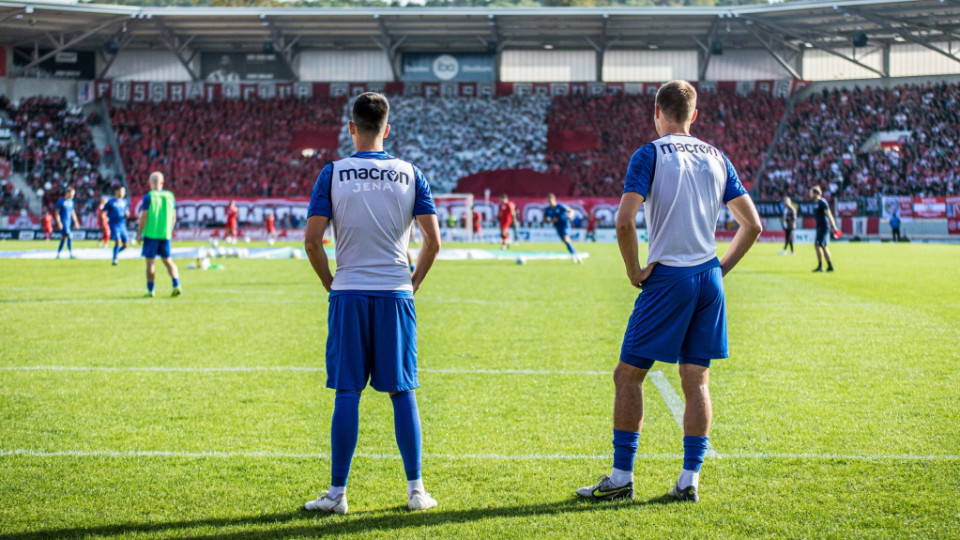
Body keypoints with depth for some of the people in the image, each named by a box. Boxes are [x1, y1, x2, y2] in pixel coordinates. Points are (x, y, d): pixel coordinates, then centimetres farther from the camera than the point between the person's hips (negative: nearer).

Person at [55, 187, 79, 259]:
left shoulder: (71, 202, 12)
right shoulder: (61, 201, -8)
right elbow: (57, 213, -8)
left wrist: (75, 221, 15)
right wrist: (59, 223, -15)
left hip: (69, 223, 7)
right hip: (63, 223, -7)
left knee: (64, 238, 10)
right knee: (69, 237, -16)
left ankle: (58, 254, 17)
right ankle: (71, 254, -15)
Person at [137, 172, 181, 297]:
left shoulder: (148, 197, -8)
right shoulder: (170, 196, 5)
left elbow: (144, 217, -11)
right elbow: (174, 217, 10)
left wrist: (139, 233, -2)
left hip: (151, 234, -4)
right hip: (165, 234, 4)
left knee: (150, 261, 3)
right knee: (167, 260, 11)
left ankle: (150, 290, 5)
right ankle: (177, 285, -5)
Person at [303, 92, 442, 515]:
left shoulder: (333, 174, -1)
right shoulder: (410, 174, 3)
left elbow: (312, 240, -6)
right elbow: (433, 241, -2)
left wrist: (329, 282, 8)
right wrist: (414, 282, 12)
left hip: (348, 294, -1)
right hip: (396, 295, 1)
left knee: (347, 393, 2)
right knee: (402, 392, 7)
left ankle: (337, 492, 4)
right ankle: (415, 490, 9)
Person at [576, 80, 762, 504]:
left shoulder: (650, 155, -4)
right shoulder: (717, 158, 11)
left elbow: (624, 221, -16)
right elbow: (752, 224, 12)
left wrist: (634, 272, -5)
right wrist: (721, 268, 15)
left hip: (667, 277, -5)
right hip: (708, 280, 5)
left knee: (628, 374, 4)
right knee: (697, 380, 8)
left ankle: (622, 477, 4)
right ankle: (690, 480, 7)